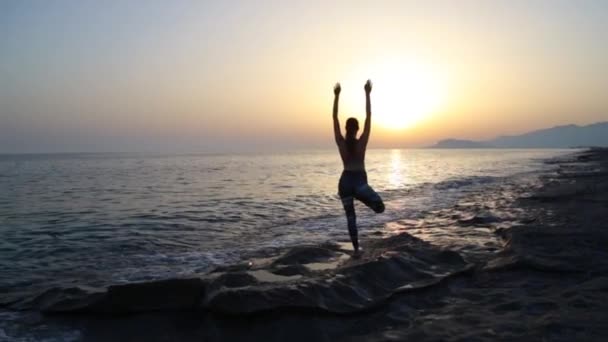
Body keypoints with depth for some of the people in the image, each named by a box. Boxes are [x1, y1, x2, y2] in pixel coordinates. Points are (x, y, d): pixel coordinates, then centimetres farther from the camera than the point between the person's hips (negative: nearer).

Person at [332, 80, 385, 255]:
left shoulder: (341, 142, -4)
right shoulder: (362, 142, -8)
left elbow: (335, 118, -1)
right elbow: (368, 117, -7)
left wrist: (337, 95, 1)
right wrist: (367, 94, -5)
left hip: (345, 181, 3)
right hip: (360, 180, -3)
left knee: (350, 216, 9)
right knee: (380, 207, 2)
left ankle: (356, 249, 9)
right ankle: (362, 196, -20)